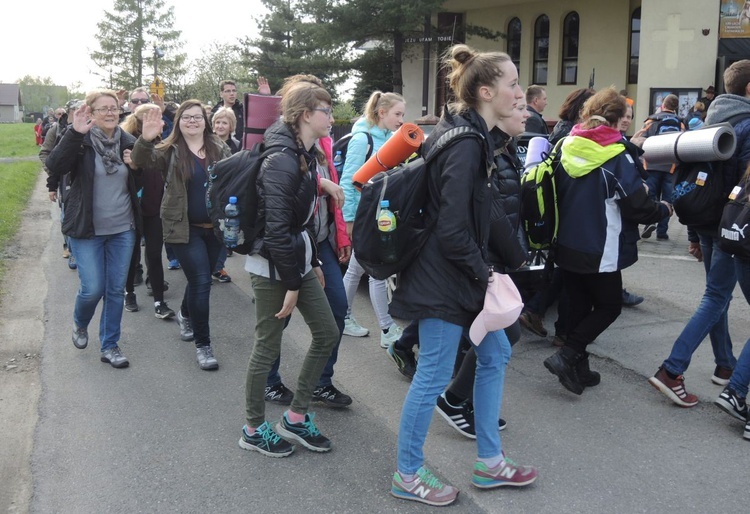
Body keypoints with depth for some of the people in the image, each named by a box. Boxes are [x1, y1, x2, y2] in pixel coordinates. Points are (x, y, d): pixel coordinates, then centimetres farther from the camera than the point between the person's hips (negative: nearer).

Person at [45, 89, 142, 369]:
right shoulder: (80, 140, -7)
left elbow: (141, 180, 15)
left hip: (123, 229, 4)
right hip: (88, 230, -3)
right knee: (93, 289, -2)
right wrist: (74, 133, -31)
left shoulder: (127, 141, 3)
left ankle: (110, 346, 22)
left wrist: (137, 164, -6)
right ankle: (80, 324, 32)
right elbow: (54, 167, -24)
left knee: (116, 289, 8)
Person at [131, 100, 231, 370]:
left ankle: (186, 314, 49)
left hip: (215, 226, 4)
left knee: (200, 279, 17)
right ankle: (203, 344, 2)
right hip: (184, 228, -4)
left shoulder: (220, 148, 6)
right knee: (201, 281, -11)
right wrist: (145, 140, -42)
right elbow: (143, 161, -20)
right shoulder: (170, 150, -4)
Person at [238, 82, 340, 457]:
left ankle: (295, 418, 24)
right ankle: (254, 429, 22)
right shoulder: (282, 160, -21)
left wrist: (312, 263, 14)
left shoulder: (306, 156, 9)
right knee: (268, 347, 3)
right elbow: (277, 227, -24)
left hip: (297, 258, 10)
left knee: (327, 332, 11)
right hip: (272, 266, -10)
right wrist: (292, 285, -20)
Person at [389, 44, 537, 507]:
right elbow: (453, 230, -26)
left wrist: (483, 271, 14)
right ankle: (408, 476, 21)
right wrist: (483, 275, -13)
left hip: (464, 272, 11)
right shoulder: (465, 146, -22)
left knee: (496, 353, 17)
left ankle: (490, 462, 31)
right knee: (434, 376, 2)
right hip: (443, 277, -11)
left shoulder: (472, 135, 9)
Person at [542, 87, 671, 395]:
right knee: (609, 306, 10)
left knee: (578, 306, 16)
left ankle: (578, 367, 22)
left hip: (567, 245, 6)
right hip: (599, 250, -6)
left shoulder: (567, 148, 2)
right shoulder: (616, 158, -16)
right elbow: (638, 208, -13)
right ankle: (565, 357, -1)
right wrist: (664, 209, 5)